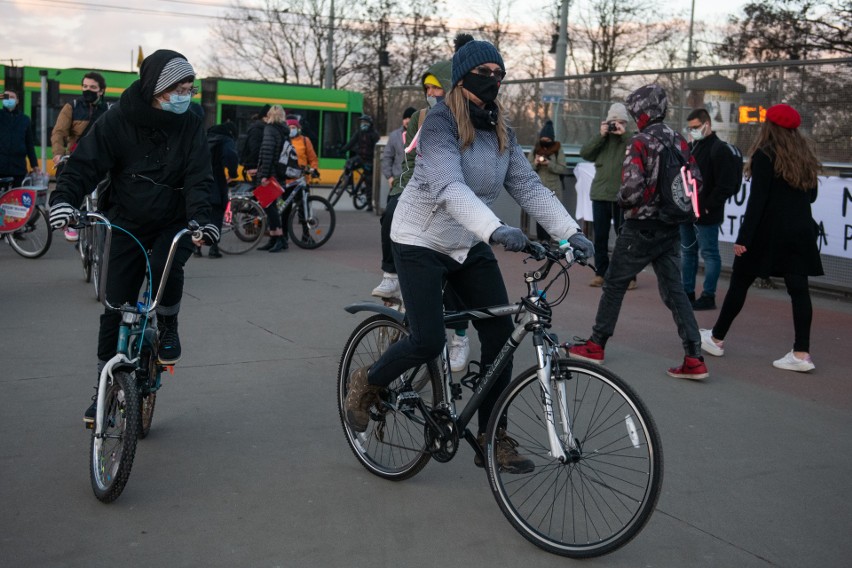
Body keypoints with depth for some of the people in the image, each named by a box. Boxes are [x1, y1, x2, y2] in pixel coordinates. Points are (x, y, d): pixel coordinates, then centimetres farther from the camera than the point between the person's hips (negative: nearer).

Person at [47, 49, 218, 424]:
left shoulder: (190, 126, -7)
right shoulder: (118, 121, -12)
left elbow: (198, 179, -13)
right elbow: (84, 164, -16)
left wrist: (200, 219, -31)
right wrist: (64, 198, -35)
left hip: (173, 224, 0)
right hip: (127, 224, 0)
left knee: (166, 268, -32)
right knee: (115, 308, 0)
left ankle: (168, 326, 0)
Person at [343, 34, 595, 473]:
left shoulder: (501, 130, 4)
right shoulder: (440, 122, -18)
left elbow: (528, 185, -2)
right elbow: (450, 187, -33)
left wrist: (570, 231, -14)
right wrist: (496, 230, -48)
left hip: (470, 246, 7)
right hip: (422, 243, -7)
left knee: (500, 332, -3)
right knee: (428, 341, -14)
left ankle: (492, 438, 9)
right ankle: (367, 384, 17)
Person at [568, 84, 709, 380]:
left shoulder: (641, 142, -14)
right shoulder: (680, 142, 7)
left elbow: (632, 187, -23)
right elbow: (696, 181, 7)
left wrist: (622, 200, -2)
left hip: (641, 228, -6)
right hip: (671, 229, 6)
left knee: (614, 284, 9)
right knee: (674, 290, 8)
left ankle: (596, 345, 20)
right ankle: (694, 359, 1)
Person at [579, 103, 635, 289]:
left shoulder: (630, 139, 3)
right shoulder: (602, 139, 13)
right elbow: (584, 153, -1)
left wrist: (624, 134, -16)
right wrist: (601, 135, -7)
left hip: (622, 197, -4)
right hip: (600, 194, 4)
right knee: (600, 237, 9)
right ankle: (600, 273, 19)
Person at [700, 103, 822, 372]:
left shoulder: (765, 155, -10)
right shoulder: (806, 154, 9)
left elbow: (757, 200, -15)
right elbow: (811, 195, 16)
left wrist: (743, 237, -15)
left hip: (769, 230, -5)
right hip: (801, 231, 6)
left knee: (739, 283, 7)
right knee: (798, 289, 3)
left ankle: (716, 339, 18)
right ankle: (802, 353, 1)